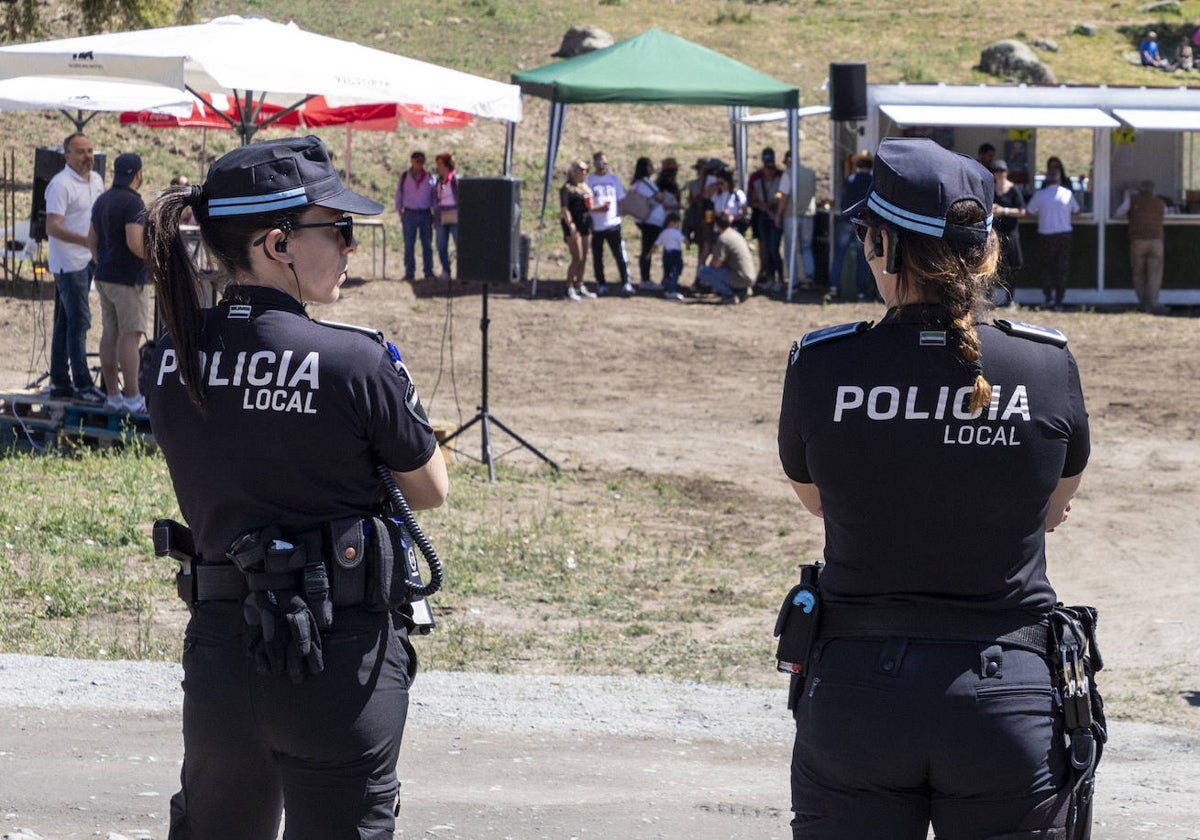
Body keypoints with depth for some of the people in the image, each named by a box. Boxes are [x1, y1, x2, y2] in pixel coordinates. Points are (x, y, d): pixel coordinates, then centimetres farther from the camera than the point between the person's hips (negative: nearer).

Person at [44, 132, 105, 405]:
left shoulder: (96, 180, 11)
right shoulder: (60, 185, -16)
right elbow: (53, 227, -23)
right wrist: (87, 241, -31)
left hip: (88, 261, 8)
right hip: (68, 263, -8)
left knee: (66, 322, 13)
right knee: (78, 321, -10)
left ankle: (60, 382, 17)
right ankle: (82, 385, -10)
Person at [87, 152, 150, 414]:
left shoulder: (102, 201, 11)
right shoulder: (132, 203, -16)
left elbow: (92, 240, 17)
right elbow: (135, 243, -24)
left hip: (105, 277, 9)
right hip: (129, 279, -9)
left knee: (110, 334, 10)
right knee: (130, 335, -7)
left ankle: (112, 395, 12)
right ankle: (132, 398, -8)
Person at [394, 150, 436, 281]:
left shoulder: (429, 177, 6)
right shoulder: (404, 177, 5)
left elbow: (434, 197, 9)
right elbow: (399, 195, 8)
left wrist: (435, 215, 3)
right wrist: (400, 212, 1)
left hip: (425, 213, 1)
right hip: (409, 214, -1)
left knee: (427, 244, 2)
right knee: (409, 245, -3)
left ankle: (428, 272, 6)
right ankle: (409, 273, -1)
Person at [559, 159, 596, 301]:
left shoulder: (586, 187, 16)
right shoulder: (567, 188, -8)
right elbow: (564, 209, -14)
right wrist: (571, 226, -23)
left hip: (586, 224, 8)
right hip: (573, 225, -8)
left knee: (584, 258, 9)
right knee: (577, 258, -11)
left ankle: (579, 286, 18)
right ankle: (569, 288, -4)